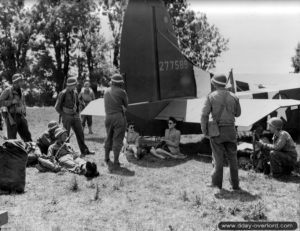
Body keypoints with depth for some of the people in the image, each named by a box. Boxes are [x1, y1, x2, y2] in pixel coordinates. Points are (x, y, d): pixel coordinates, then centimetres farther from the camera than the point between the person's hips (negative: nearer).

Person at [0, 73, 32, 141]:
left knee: (27, 136, 4)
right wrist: (12, 102, -17)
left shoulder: (20, 91, 14)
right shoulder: (8, 91, -7)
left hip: (20, 117, 6)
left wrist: (24, 114, 12)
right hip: (11, 118, -6)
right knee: (12, 139, -2)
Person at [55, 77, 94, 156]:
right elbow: (57, 107, -9)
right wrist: (64, 115, -8)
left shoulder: (75, 93, 7)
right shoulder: (63, 94, -13)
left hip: (75, 116, 6)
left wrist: (77, 114, 13)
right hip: (67, 117, -6)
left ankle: (84, 150, 15)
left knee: (80, 133, 7)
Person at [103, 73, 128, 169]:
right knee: (117, 140, 0)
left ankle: (107, 158, 32)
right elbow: (126, 105, 2)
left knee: (109, 138, 20)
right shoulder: (122, 92, -9)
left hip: (108, 117, 5)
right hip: (119, 117, -5)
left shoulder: (106, 91, 8)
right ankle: (115, 162, -1)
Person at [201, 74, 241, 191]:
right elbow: (238, 113, 15)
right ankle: (235, 184, 10)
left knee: (218, 157, 6)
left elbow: (204, 114, -9)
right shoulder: (233, 97, 4)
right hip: (230, 130, 2)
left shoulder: (211, 96, -5)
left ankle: (216, 183, 8)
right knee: (232, 157, 9)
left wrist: (204, 130, -1)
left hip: (216, 130, -2)